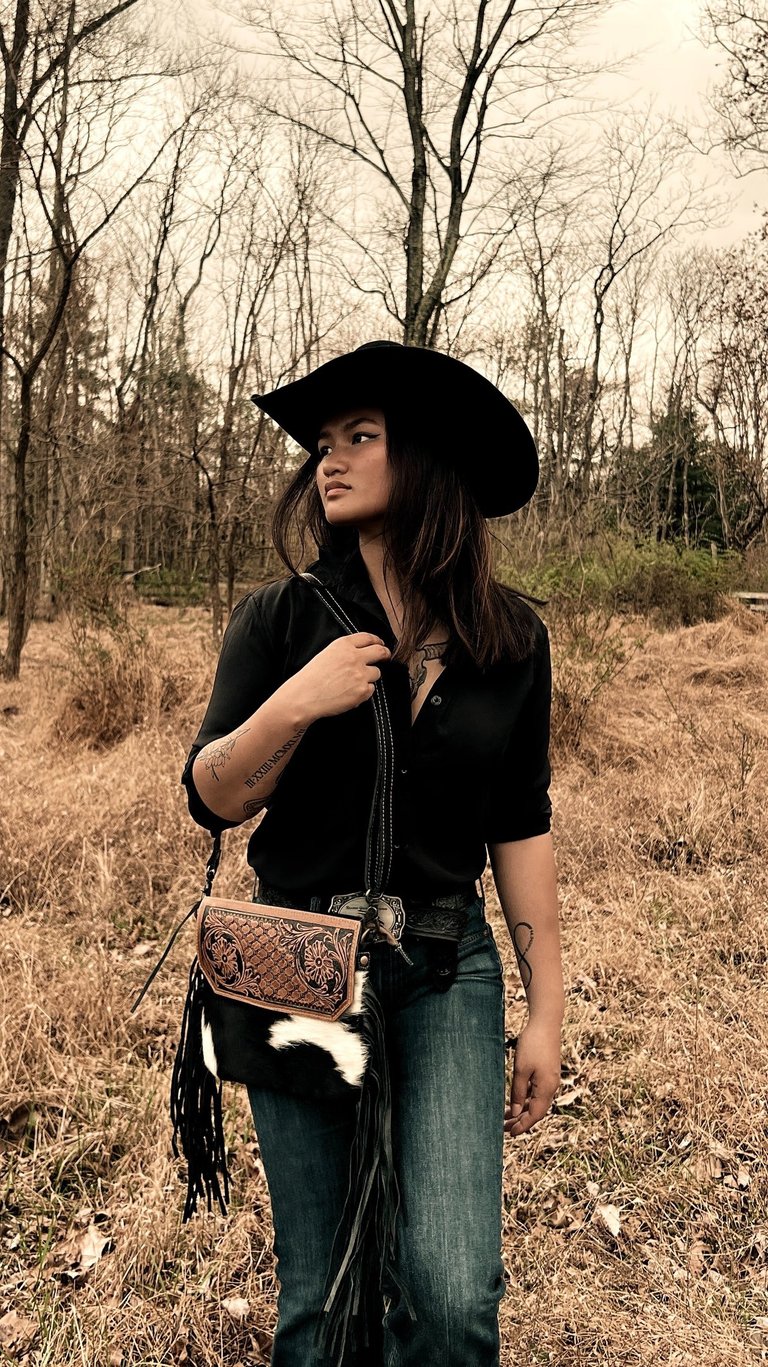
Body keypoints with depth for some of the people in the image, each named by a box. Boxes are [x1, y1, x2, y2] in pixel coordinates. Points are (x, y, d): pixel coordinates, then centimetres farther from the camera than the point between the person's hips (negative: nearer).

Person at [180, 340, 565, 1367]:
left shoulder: (510, 638, -1)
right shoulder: (282, 618, -4)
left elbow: (521, 827, 4)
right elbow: (211, 800, -4)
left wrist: (546, 1009, 4)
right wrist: (294, 704, -23)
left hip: (448, 974, 1)